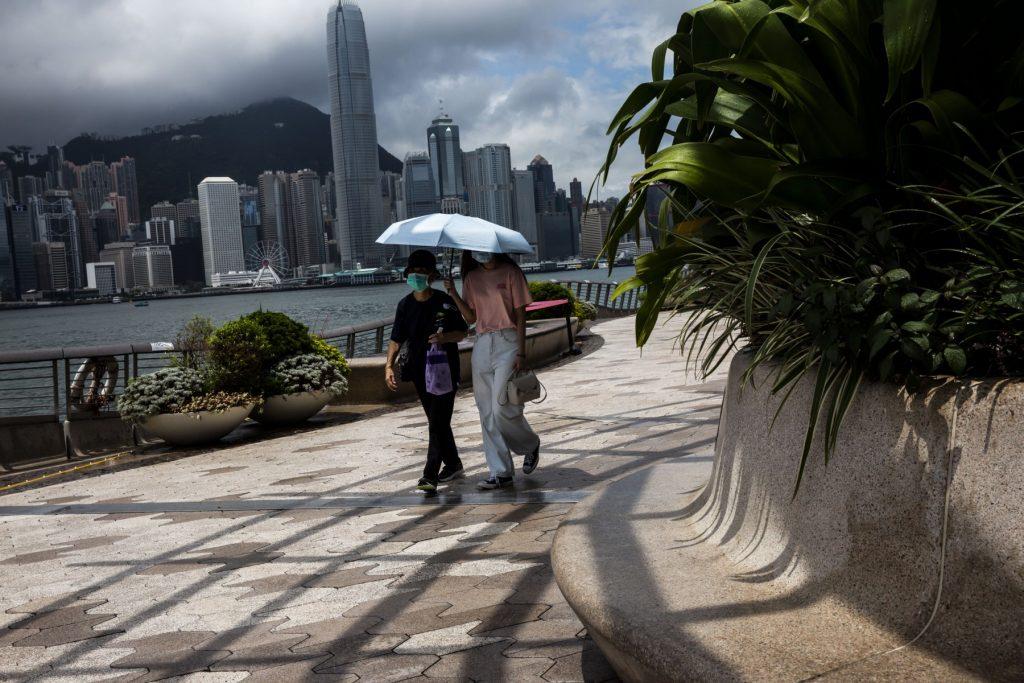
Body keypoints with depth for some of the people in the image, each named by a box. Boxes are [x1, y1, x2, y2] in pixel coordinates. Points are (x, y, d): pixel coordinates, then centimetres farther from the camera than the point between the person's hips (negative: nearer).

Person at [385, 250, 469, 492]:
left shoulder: (445, 302, -6)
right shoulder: (405, 304, 5)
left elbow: (462, 333, -1)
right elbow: (396, 339, 6)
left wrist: (445, 337, -22)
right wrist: (389, 365, -7)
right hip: (419, 370, 5)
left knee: (438, 422, -11)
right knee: (437, 422, 15)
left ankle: (430, 476, -14)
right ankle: (453, 465, 32)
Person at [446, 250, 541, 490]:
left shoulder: (510, 273, -2)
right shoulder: (472, 277, 13)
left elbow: (520, 315, -4)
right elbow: (471, 317, 8)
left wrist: (521, 354, -10)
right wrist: (454, 294, -6)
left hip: (507, 343, -5)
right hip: (482, 345, 5)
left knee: (502, 407, -12)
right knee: (487, 413, 3)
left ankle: (531, 445, 18)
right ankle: (500, 473, 9)